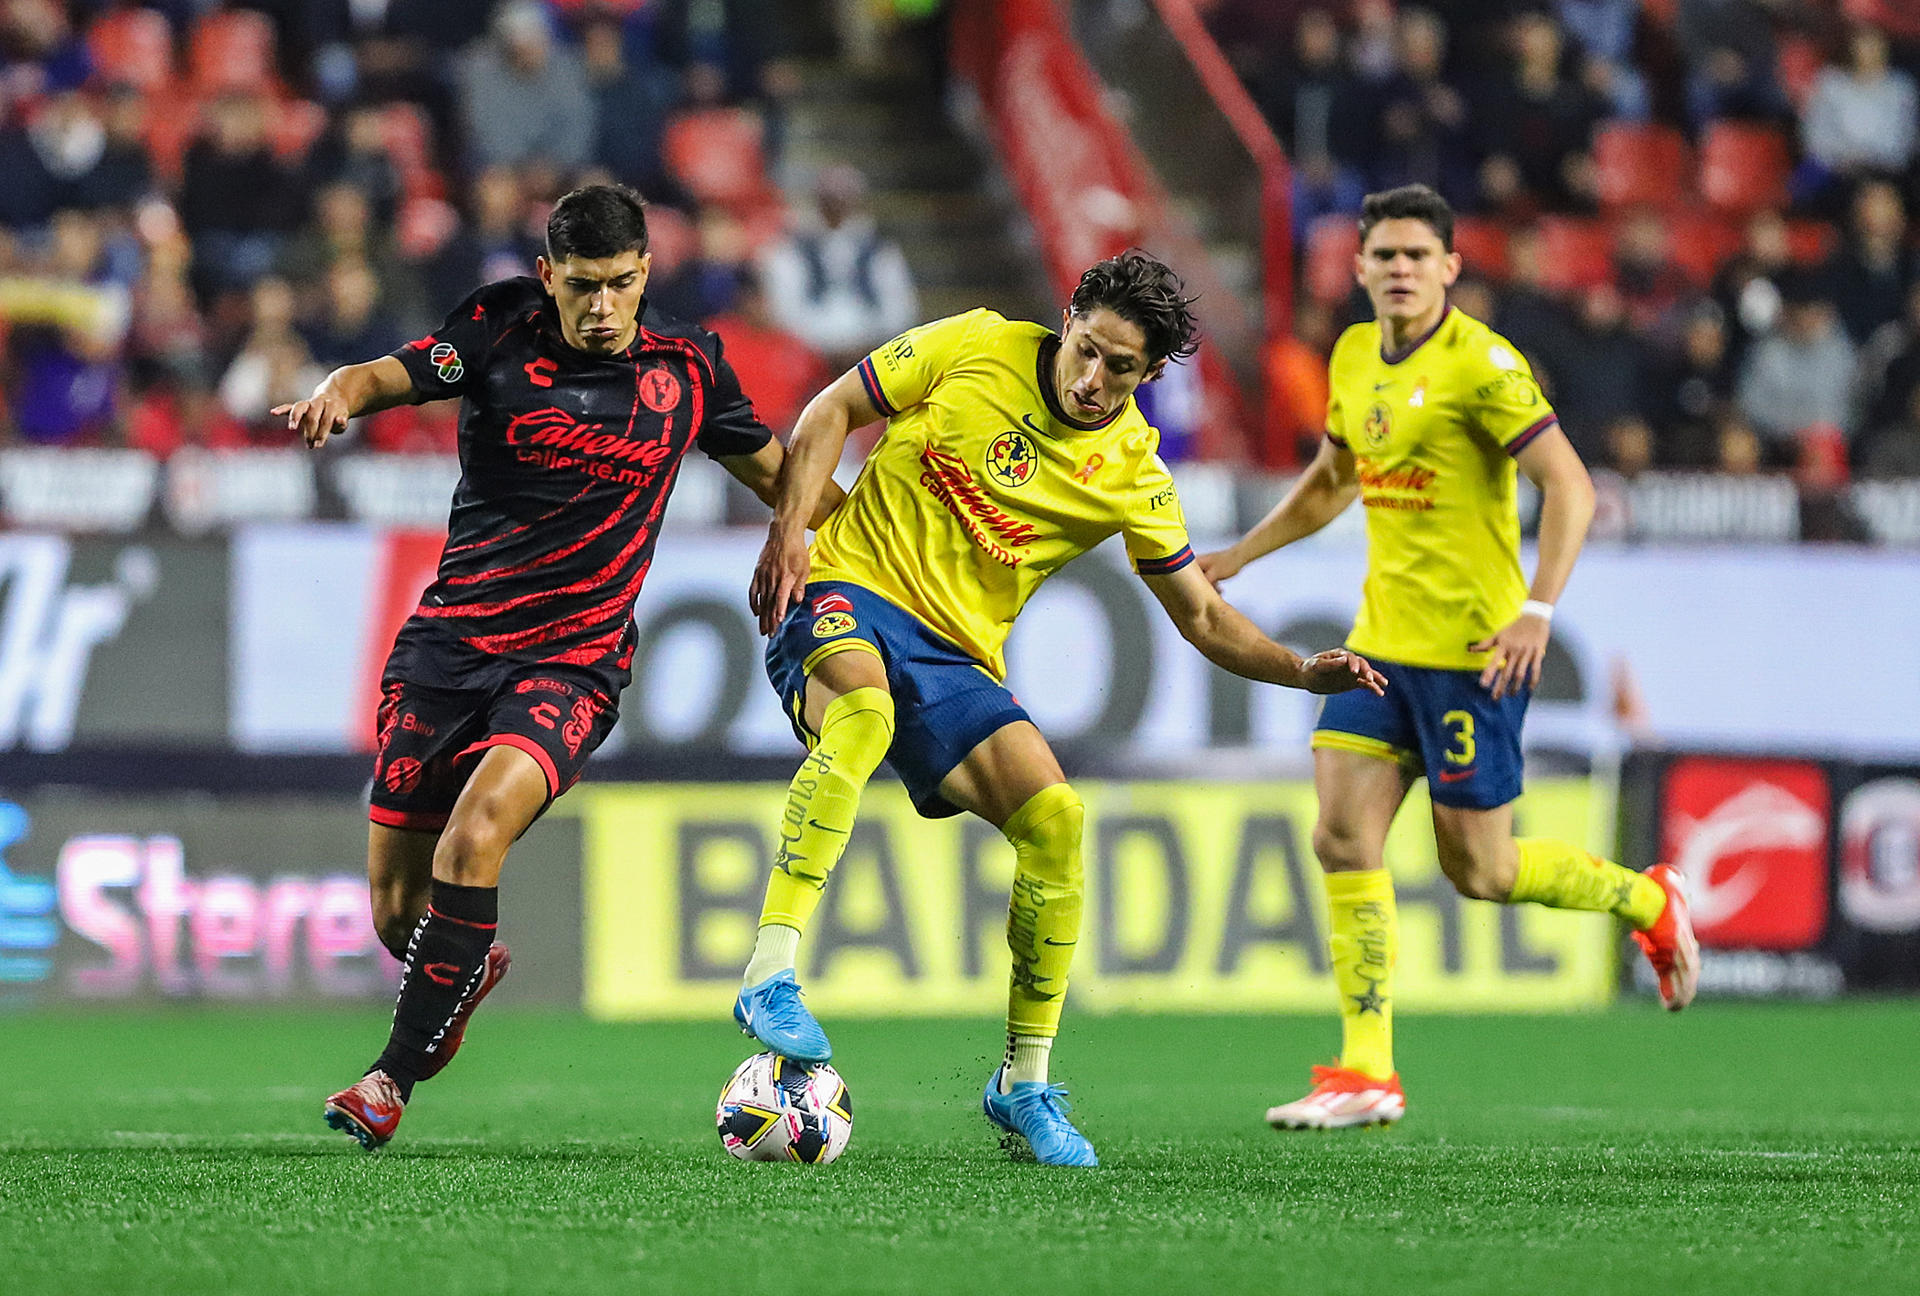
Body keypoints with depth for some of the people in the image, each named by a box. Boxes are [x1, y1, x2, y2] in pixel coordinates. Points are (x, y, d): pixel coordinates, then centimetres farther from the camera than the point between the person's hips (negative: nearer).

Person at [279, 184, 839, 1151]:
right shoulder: (502, 328, -2)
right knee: (396, 910, 2)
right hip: (449, 639, 1)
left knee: (477, 829, -29)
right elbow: (391, 375, -12)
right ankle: (467, 970, 41)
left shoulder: (687, 367, 3)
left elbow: (775, 471, 18)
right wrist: (338, 396, -35)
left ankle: (393, 1078, -21)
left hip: (573, 659, -1)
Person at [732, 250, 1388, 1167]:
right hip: (846, 588, -4)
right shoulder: (976, 348, -4)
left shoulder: (1132, 472, 3)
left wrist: (1303, 671, -7)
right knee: (864, 709, -38)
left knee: (1054, 819, -15)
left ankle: (1025, 1083, 3)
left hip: (955, 658, 4)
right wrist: (790, 528, -9)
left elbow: (1203, 617, 10)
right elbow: (833, 410, 5)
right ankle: (772, 979, -41)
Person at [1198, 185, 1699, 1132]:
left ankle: (1647, 901, 26)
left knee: (1479, 870, 0)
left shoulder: (1479, 363, -14)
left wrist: (1537, 609, -28)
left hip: (1471, 649, -7)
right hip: (1380, 639, 7)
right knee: (1342, 839, -4)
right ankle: (1365, 1075, 0)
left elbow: (1569, 487, -18)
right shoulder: (1355, 356, 10)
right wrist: (1241, 554, 22)